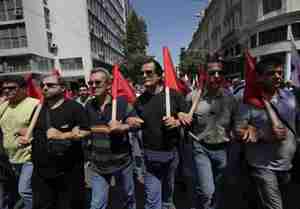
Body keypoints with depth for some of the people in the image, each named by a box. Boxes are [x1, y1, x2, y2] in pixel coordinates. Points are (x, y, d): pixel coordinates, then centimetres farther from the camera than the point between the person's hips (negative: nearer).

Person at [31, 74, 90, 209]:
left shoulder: (74, 107, -10)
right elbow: (32, 130, 25)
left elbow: (86, 132, -15)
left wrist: (62, 135, -23)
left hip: (68, 172, -5)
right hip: (41, 171, 6)